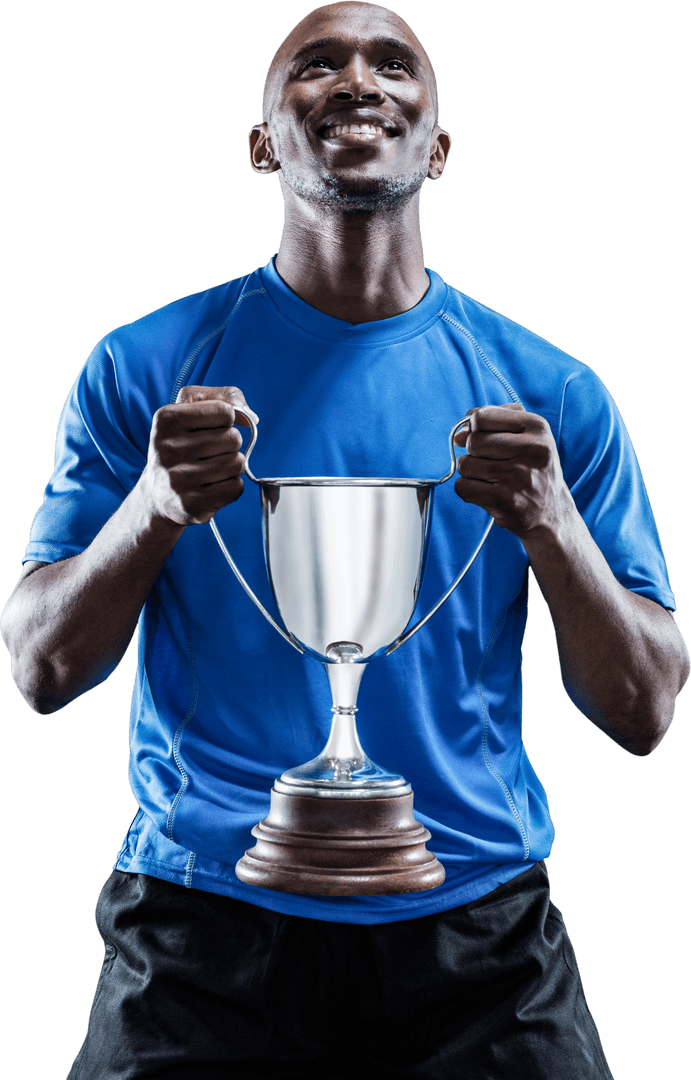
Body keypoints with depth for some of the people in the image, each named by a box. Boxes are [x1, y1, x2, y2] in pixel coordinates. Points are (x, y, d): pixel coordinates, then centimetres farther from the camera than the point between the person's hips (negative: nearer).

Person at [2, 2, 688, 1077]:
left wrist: (551, 524, -19)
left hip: (473, 927, 1)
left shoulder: (551, 393, 0)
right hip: (206, 915, 0)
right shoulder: (143, 371, -1)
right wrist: (155, 508, -20)